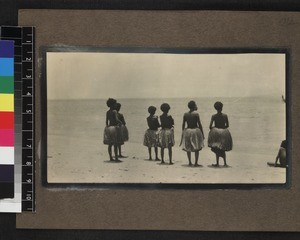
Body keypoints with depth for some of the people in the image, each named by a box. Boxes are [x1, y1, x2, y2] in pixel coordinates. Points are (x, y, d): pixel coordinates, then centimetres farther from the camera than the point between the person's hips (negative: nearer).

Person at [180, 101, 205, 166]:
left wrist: (183, 133, 15)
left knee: (188, 147, 14)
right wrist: (202, 133, 0)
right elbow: (199, 124, -8)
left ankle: (190, 162, 16)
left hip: (187, 131, 4)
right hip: (195, 130, -4)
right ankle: (196, 163, 2)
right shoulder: (196, 114, -9)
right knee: (197, 148, 4)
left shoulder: (185, 114, 3)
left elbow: (183, 124, 5)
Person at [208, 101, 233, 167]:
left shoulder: (214, 116, -6)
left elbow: (210, 126, -8)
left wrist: (211, 129, 13)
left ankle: (217, 163, -3)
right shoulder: (225, 116, -1)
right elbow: (227, 125, 5)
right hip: (224, 133, 2)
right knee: (223, 149, 15)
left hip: (216, 133, -2)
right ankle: (225, 163, 9)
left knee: (217, 149, 4)